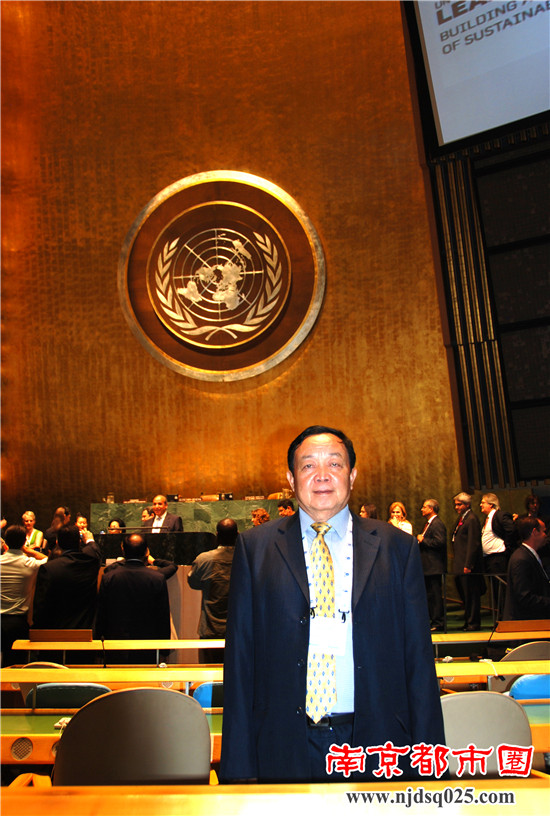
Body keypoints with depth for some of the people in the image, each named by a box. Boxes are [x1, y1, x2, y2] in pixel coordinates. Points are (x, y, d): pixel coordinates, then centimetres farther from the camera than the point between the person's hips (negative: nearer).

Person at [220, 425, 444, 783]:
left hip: (376, 748, 1)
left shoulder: (397, 547, 1)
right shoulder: (255, 547, 0)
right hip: (285, 750, 0)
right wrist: (237, 766, -2)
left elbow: (419, 660, 2)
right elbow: (240, 658, 0)